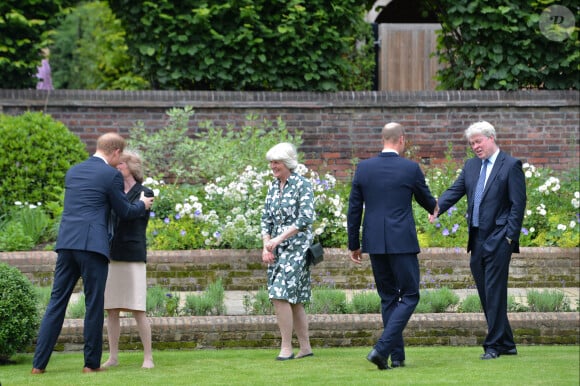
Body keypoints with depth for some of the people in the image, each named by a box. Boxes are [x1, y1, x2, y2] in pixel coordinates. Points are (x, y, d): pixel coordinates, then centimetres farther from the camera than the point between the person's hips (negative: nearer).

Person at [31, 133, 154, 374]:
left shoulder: (73, 172, 17)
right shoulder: (111, 175, -3)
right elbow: (124, 212, 4)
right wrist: (143, 205, 25)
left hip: (66, 243, 6)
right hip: (93, 245, -6)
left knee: (57, 302, 7)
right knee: (94, 304, 3)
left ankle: (39, 363, 3)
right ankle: (91, 363, 7)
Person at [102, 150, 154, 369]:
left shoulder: (145, 194, -1)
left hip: (133, 257, -6)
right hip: (111, 256, 6)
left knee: (137, 310, -10)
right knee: (111, 309, 3)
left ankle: (148, 357, -4)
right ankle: (113, 357, 8)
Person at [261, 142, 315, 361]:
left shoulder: (302, 185, -8)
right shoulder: (273, 187, 13)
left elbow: (305, 218, -17)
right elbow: (266, 218, 15)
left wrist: (279, 238, -20)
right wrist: (266, 246, 2)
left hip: (296, 247, -7)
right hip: (278, 250, 7)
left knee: (281, 295, -17)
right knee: (294, 300, 8)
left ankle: (286, 348, -14)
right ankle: (305, 347, 14)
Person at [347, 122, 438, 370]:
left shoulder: (363, 168, 2)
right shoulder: (411, 169, -5)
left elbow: (354, 209, 5)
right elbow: (426, 201, 11)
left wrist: (354, 244, 14)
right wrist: (435, 208, 36)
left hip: (375, 243, 4)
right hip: (402, 242, -4)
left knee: (388, 298, 14)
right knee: (410, 296, 3)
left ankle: (397, 356, 14)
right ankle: (382, 348, -14)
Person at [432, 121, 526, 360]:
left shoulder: (511, 166, -4)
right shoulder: (471, 166, 15)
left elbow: (518, 204, -8)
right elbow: (455, 191, 9)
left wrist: (510, 237, -14)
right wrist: (436, 208, -10)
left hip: (498, 240, -7)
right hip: (477, 241, 7)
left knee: (494, 293, -8)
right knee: (485, 293, 10)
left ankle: (494, 345, -4)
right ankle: (506, 344, 18)